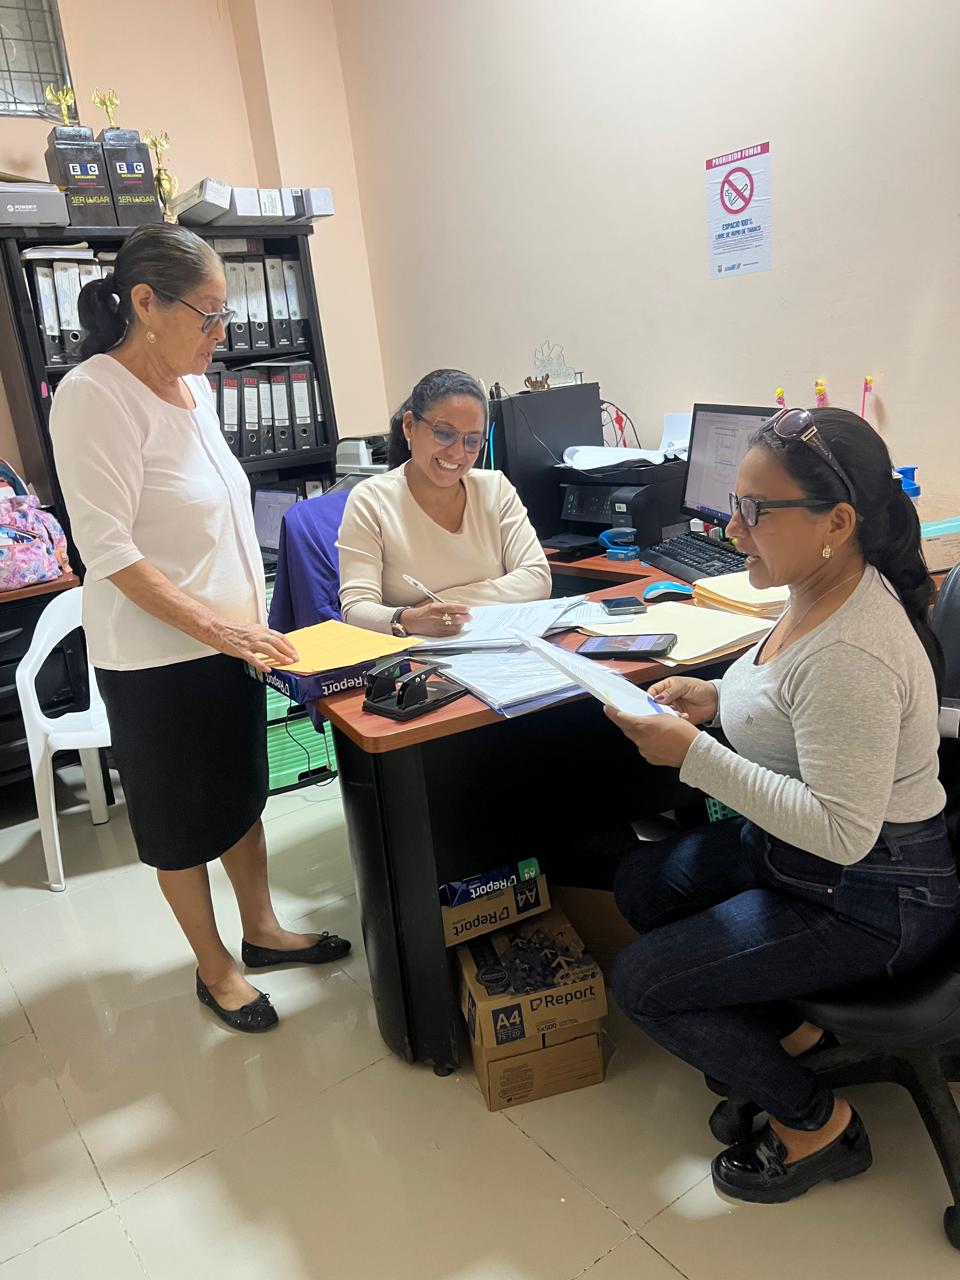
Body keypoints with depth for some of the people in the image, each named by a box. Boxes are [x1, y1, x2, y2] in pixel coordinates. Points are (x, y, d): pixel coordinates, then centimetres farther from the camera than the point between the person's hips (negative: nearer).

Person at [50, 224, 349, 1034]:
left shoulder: (194, 387, 6)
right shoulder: (95, 395, -18)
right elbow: (107, 548, -22)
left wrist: (252, 620, 12)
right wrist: (216, 626, -24)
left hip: (230, 637, 8)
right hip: (157, 655, -8)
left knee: (243, 792, 20)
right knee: (184, 817, 10)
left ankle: (262, 930, 40)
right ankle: (215, 968, 30)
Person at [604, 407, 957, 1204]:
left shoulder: (851, 652, -32)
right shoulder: (822, 593, -3)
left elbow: (842, 832, -31)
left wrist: (695, 756, -30)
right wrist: (718, 697, -3)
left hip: (872, 897, -9)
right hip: (798, 848, 10)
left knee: (640, 982, -8)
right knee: (641, 882, 14)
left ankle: (815, 1122, 14)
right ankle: (789, 1032, 24)